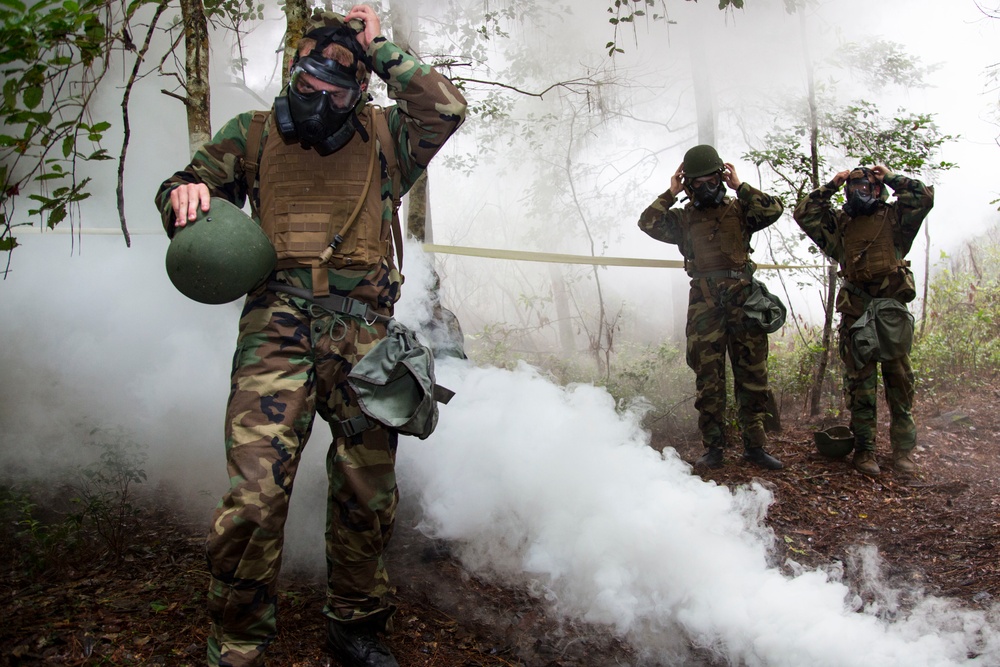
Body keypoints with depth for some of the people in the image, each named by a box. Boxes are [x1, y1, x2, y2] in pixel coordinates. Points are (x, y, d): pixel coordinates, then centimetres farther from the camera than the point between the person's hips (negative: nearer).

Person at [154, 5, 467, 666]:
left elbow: (447, 109, 0)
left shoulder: (384, 135, 15)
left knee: (368, 495, 7)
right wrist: (183, 193, -4)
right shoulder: (253, 133, 16)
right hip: (277, 327, -1)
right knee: (254, 496, -15)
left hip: (363, 332, 2)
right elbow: (191, 183, 20)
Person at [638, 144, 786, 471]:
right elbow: (647, 223, -2)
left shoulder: (738, 209, 14)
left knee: (752, 374, 3)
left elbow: (774, 209, -2)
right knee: (708, 378, 0)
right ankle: (713, 448, 8)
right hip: (705, 303, 0)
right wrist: (671, 193, 1)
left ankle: (754, 445, 11)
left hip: (744, 297, 1)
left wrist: (740, 186, 1)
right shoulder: (683, 217, 13)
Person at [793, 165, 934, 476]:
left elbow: (924, 196, -2)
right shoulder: (838, 223, 15)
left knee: (899, 378, 1)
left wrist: (889, 177, 7)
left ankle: (903, 448, 9)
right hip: (855, 310, 1)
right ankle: (864, 448, 4)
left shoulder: (894, 217, 11)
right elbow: (803, 212, 9)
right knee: (860, 380, 0)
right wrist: (831, 185, 10)